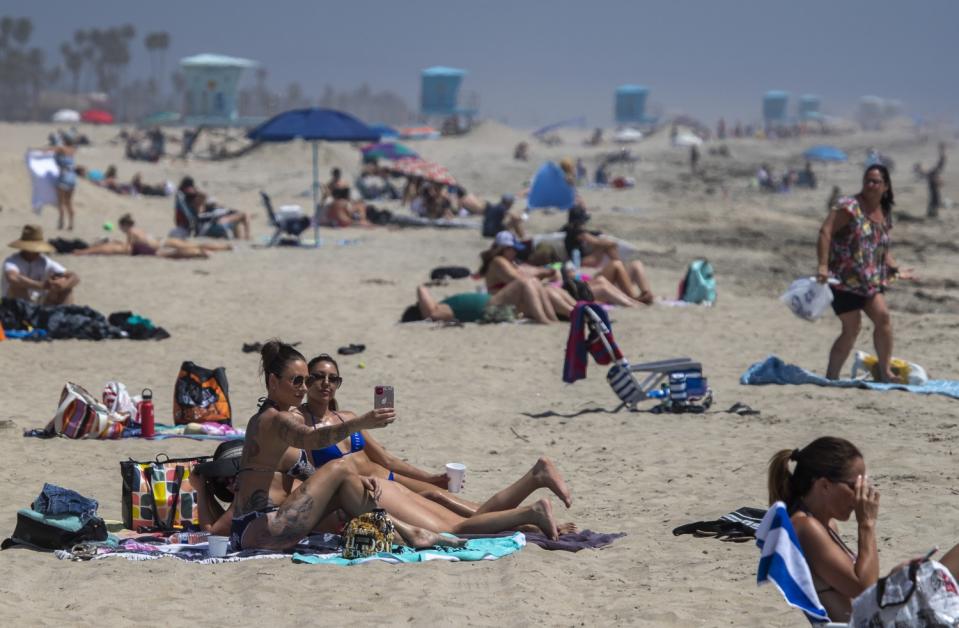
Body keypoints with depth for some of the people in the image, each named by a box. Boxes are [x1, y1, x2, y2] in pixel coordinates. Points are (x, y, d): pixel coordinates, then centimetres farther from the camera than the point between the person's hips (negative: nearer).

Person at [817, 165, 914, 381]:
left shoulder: (885, 214, 12)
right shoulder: (850, 206, -10)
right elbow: (825, 232, -18)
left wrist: (895, 270, 13)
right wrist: (823, 266, -26)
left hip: (871, 281, 6)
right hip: (844, 280, -6)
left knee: (883, 316, -12)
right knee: (852, 327, -5)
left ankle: (885, 372, -4)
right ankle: (831, 376, 8)